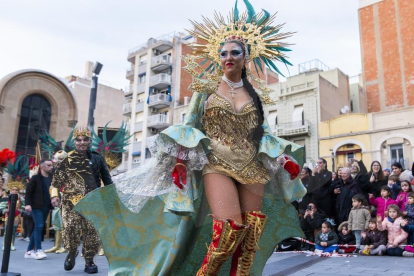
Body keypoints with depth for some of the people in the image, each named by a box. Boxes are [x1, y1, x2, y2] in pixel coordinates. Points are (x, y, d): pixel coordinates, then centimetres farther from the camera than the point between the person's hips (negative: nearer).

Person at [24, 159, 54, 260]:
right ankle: (38, 250, -6)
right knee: (39, 226, -12)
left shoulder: (51, 178, 14)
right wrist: (28, 204, -16)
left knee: (38, 227, 9)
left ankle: (29, 251, 18)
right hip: (36, 206, -6)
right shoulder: (35, 178, -3)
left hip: (46, 207, 6)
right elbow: (28, 192, -6)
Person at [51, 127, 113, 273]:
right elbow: (57, 179, 8)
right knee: (70, 228, -6)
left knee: (92, 231, 0)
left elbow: (107, 179, 12)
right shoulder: (67, 158, 6)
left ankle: (89, 260, 15)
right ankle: (72, 252, 23)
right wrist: (55, 194, -4)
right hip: (71, 201, 0)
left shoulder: (97, 158, 8)